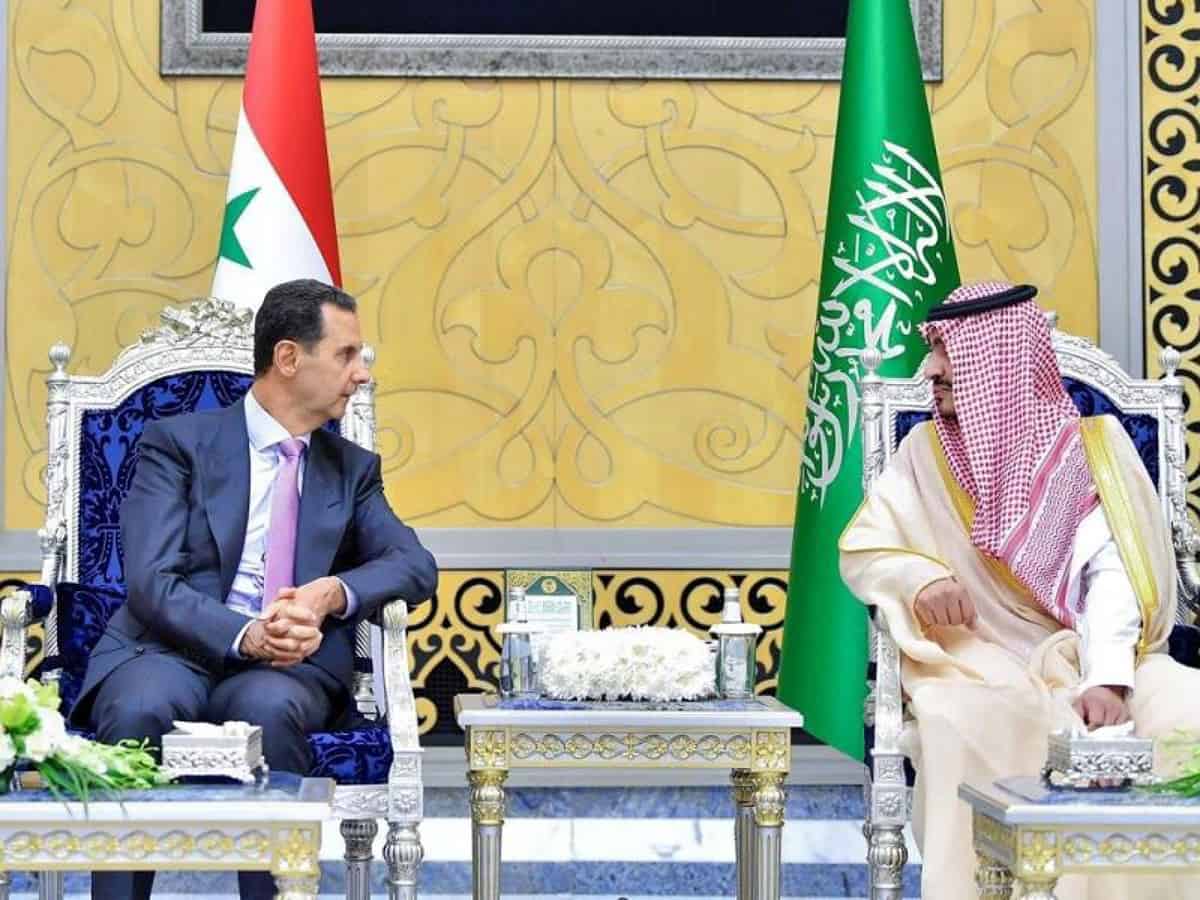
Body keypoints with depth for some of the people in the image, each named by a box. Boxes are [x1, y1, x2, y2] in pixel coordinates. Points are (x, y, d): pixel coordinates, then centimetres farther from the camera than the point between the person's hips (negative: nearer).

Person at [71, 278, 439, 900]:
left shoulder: (352, 468, 20)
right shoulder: (177, 443, 6)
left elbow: (415, 567, 8)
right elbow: (153, 585, -6)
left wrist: (334, 592, -14)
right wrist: (246, 635, -23)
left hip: (289, 667, 2)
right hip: (170, 652, -2)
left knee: (270, 707, -35)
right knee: (140, 708, -37)